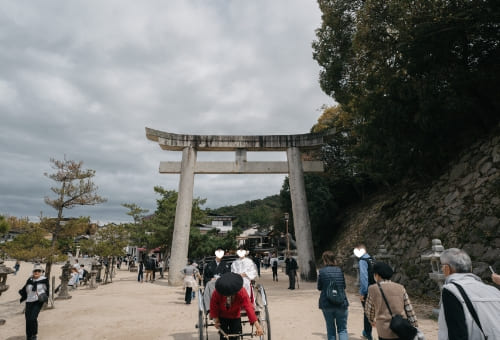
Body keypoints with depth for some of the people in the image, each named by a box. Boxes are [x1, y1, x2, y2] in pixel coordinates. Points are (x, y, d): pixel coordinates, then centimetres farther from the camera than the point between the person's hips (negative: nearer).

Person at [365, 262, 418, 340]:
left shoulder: (373, 289, -3)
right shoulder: (400, 288, 3)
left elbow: (368, 309, 9)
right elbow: (409, 310, 3)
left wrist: (371, 320, 28)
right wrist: (415, 328, 11)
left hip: (386, 331, -3)